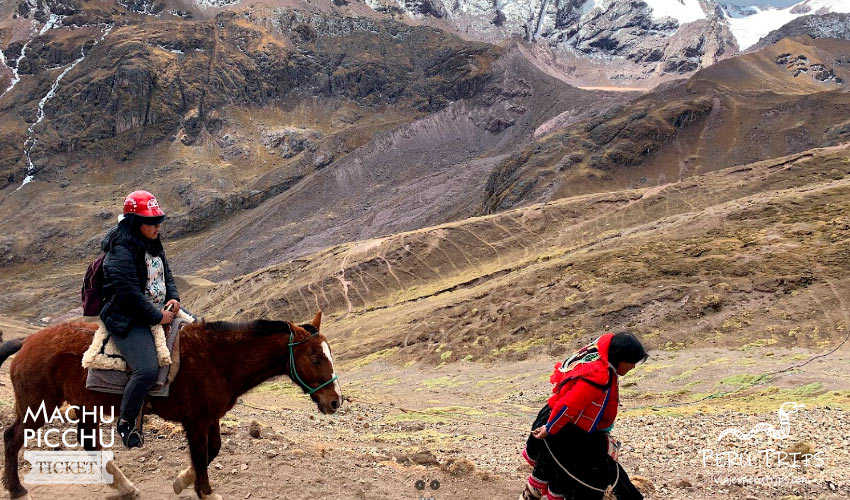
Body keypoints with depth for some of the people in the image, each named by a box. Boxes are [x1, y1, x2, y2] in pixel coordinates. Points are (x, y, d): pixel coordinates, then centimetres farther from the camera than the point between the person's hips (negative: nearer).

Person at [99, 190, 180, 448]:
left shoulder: (152, 244, 9)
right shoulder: (121, 252, -19)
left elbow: (166, 273, 19)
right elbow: (130, 294, -23)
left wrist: (174, 297, 1)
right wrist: (157, 317, -17)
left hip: (160, 311, 10)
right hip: (128, 320, -10)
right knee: (148, 370, -26)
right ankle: (125, 422, 0)